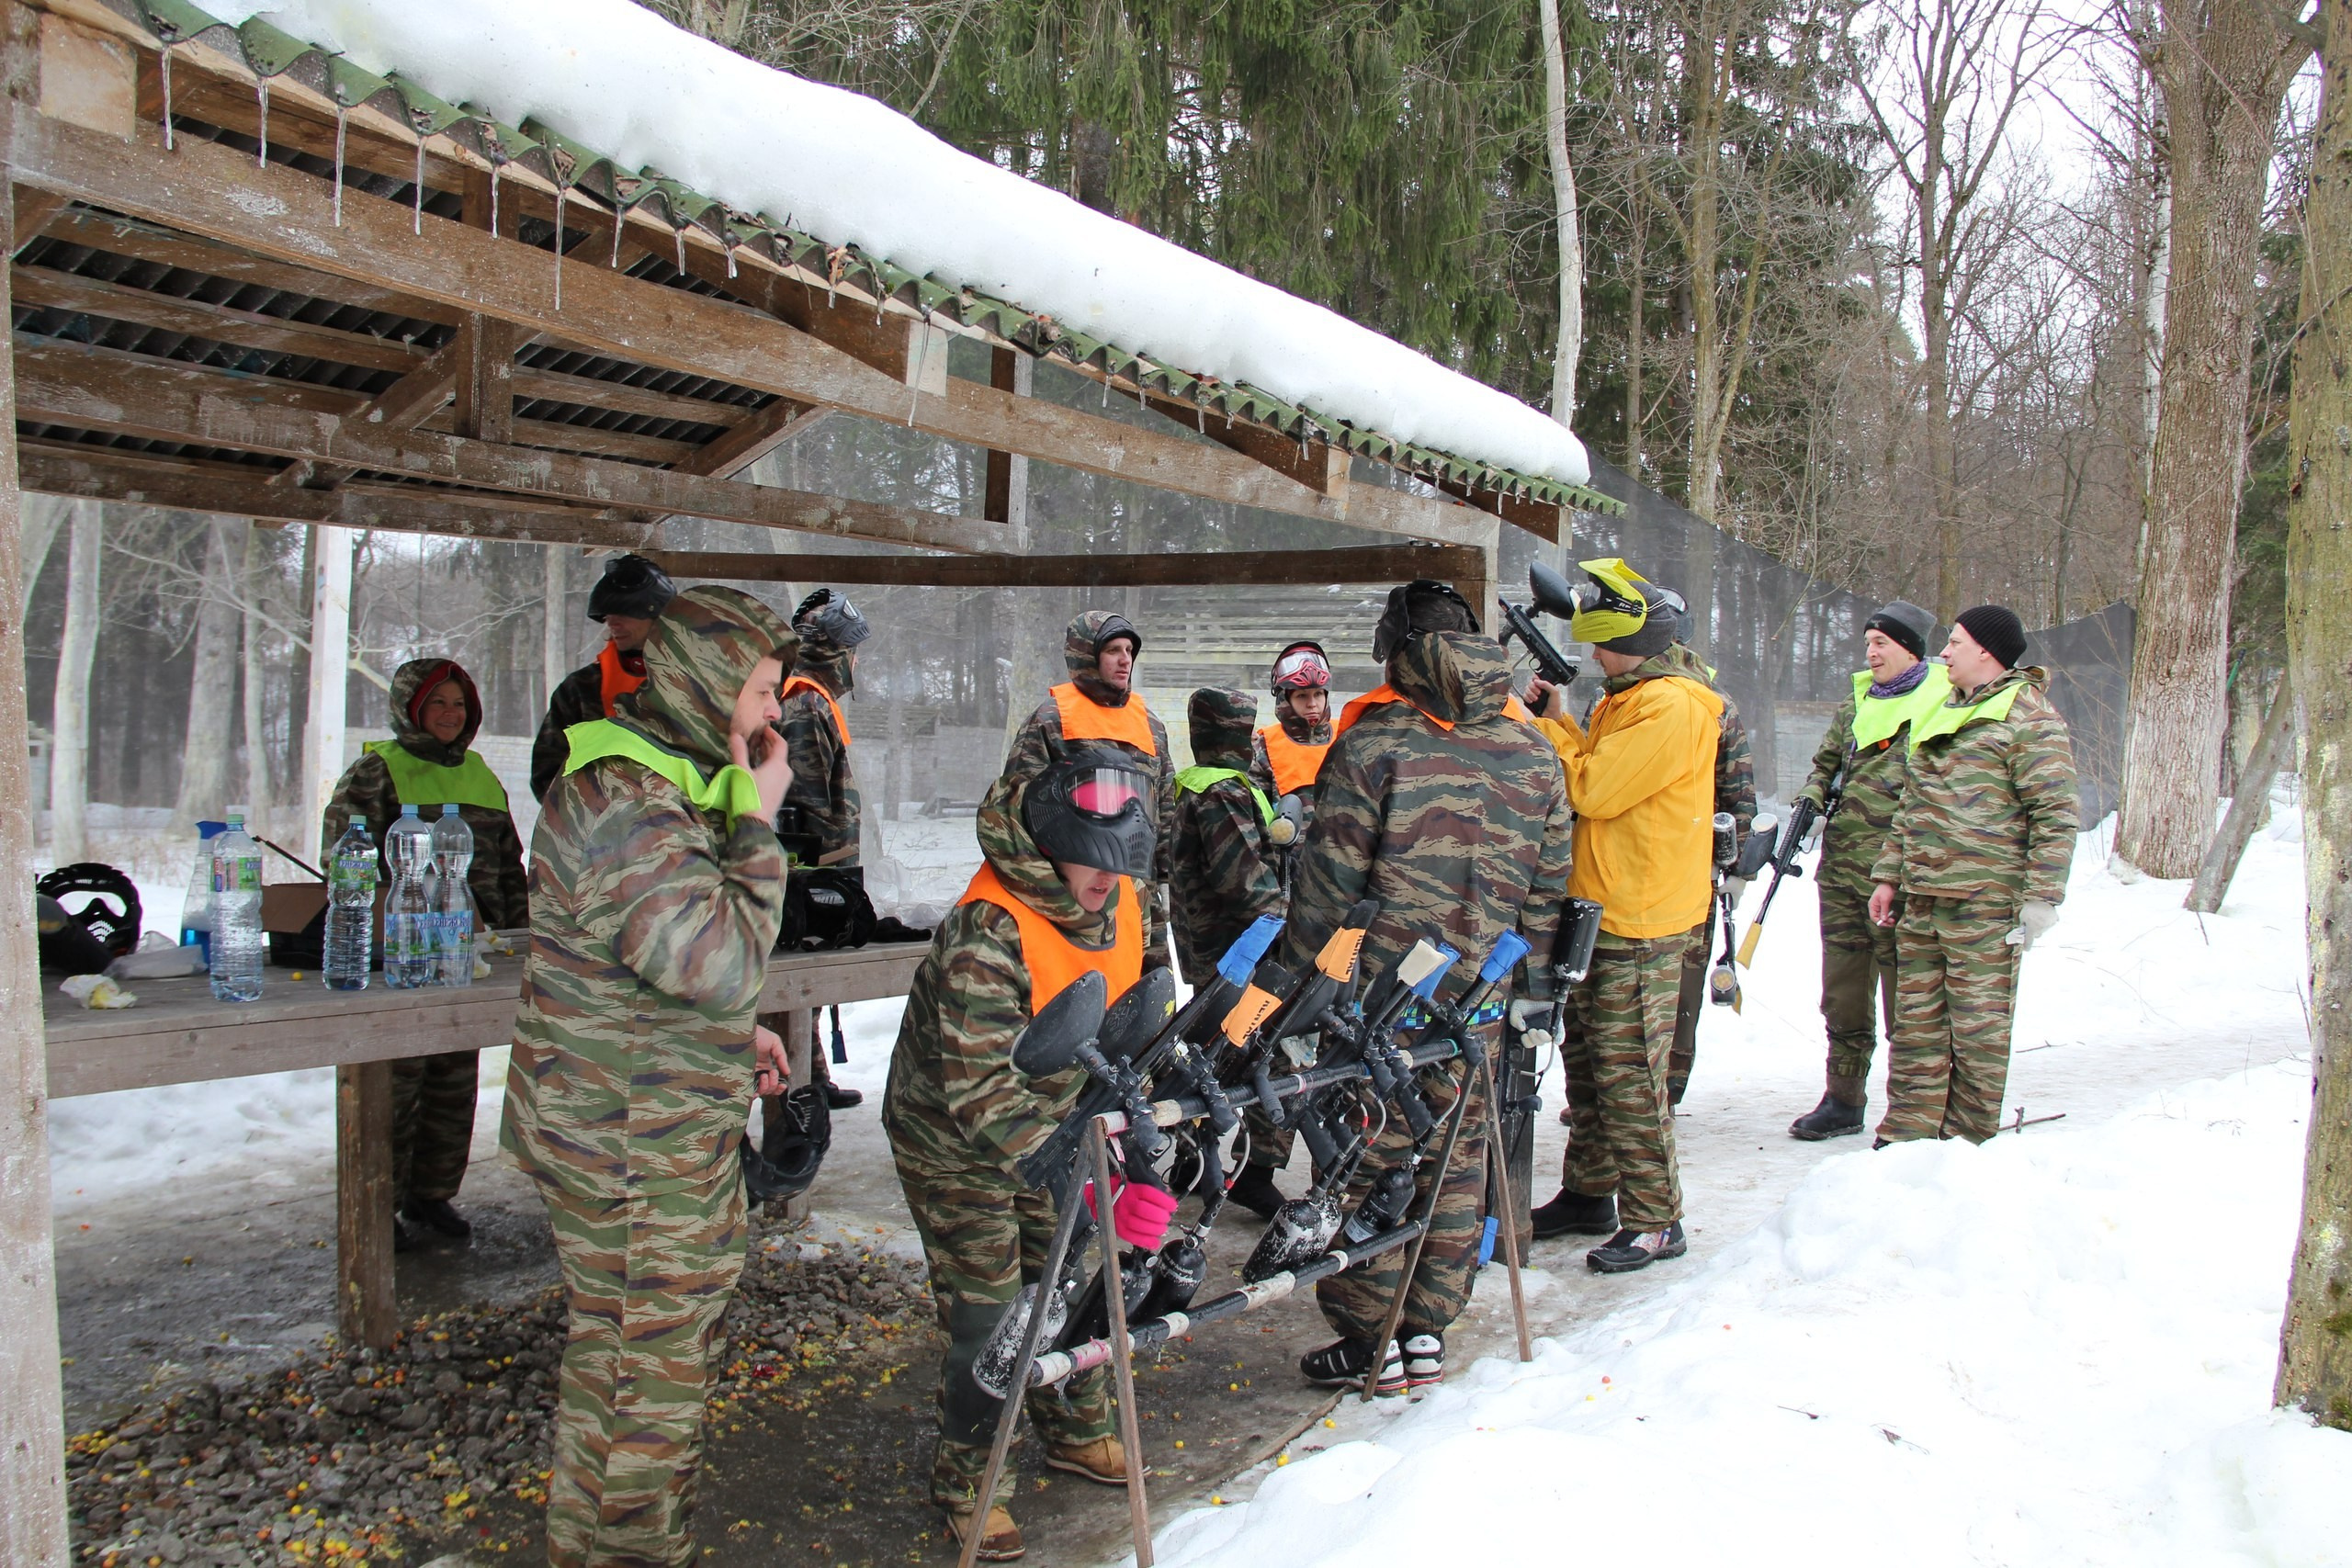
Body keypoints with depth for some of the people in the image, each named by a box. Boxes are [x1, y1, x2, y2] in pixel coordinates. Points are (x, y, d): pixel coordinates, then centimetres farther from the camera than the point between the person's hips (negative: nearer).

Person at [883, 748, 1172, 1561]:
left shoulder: (1119, 906, -11)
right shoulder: (987, 933, -35)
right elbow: (981, 1090, -42)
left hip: (1049, 1127, 6)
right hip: (955, 1144, -6)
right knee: (988, 1320, -3)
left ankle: (1077, 1428, 40)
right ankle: (968, 1481, 21)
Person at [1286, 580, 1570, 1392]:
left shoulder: (1372, 744, -10)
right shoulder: (1534, 754, 5)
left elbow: (1329, 877, -10)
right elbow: (1548, 888, 9)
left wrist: (1298, 977, -1)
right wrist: (1534, 988, 17)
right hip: (1479, 999, 4)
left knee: (1370, 1157, 6)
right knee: (1456, 1158, 14)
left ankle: (1366, 1340, 14)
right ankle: (1428, 1332, 21)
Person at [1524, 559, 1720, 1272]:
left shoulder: (1670, 707, -17)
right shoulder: (1631, 697, 16)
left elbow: (1593, 790, -20)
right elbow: (1597, 771, 15)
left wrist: (1541, 726, -10)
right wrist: (1560, 720, 3)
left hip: (1640, 924, -10)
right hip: (1602, 913, 10)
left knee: (1628, 1071, -5)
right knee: (1587, 1058, 16)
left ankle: (1654, 1220, 5)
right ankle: (1589, 1194, 28)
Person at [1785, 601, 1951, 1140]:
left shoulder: (1945, 704, -2)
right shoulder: (1854, 707, 16)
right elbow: (1824, 764, 25)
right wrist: (1811, 800, 4)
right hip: (1841, 872, 6)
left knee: (1905, 993, -1)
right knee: (1843, 994, 11)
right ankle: (1842, 1100, 22)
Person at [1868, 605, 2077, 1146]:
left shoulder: (2030, 718, -6)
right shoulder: (1943, 712, 19)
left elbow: (2055, 814, -11)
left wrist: (2041, 897, -16)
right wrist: (1889, 875, 19)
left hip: (1985, 904, -8)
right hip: (1921, 900, 8)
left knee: (1978, 1029, 0)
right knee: (1916, 1022, 9)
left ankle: (1968, 1147, 10)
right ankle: (1906, 1138, 16)